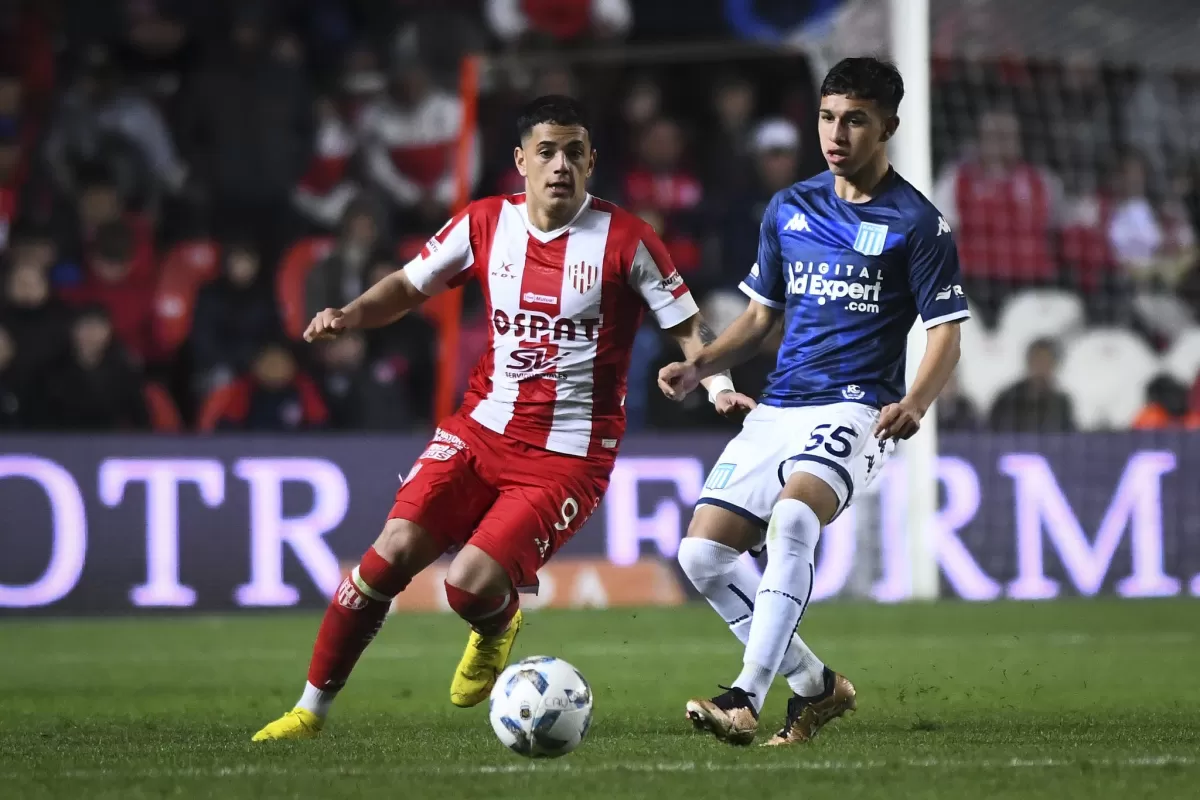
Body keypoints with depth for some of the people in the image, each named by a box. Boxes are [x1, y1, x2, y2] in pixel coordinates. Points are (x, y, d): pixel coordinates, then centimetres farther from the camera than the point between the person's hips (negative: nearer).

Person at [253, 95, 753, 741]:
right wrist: (349, 316, -3)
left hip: (568, 456, -4)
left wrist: (719, 385, -22)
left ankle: (498, 626, 22)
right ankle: (311, 708, 0)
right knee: (394, 551, -13)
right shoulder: (486, 224, 3)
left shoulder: (623, 239, -8)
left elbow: (687, 327, -3)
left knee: (469, 585, -18)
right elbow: (410, 285, 15)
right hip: (481, 428, 4)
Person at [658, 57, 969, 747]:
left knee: (792, 516, -35)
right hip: (776, 410, 7)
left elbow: (946, 337, -5)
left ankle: (747, 697, -38)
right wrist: (701, 365, 6)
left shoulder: (918, 223, -3)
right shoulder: (788, 209, 13)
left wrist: (914, 404, -24)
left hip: (855, 410, -7)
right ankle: (815, 686, 10)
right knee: (703, 551, -6)